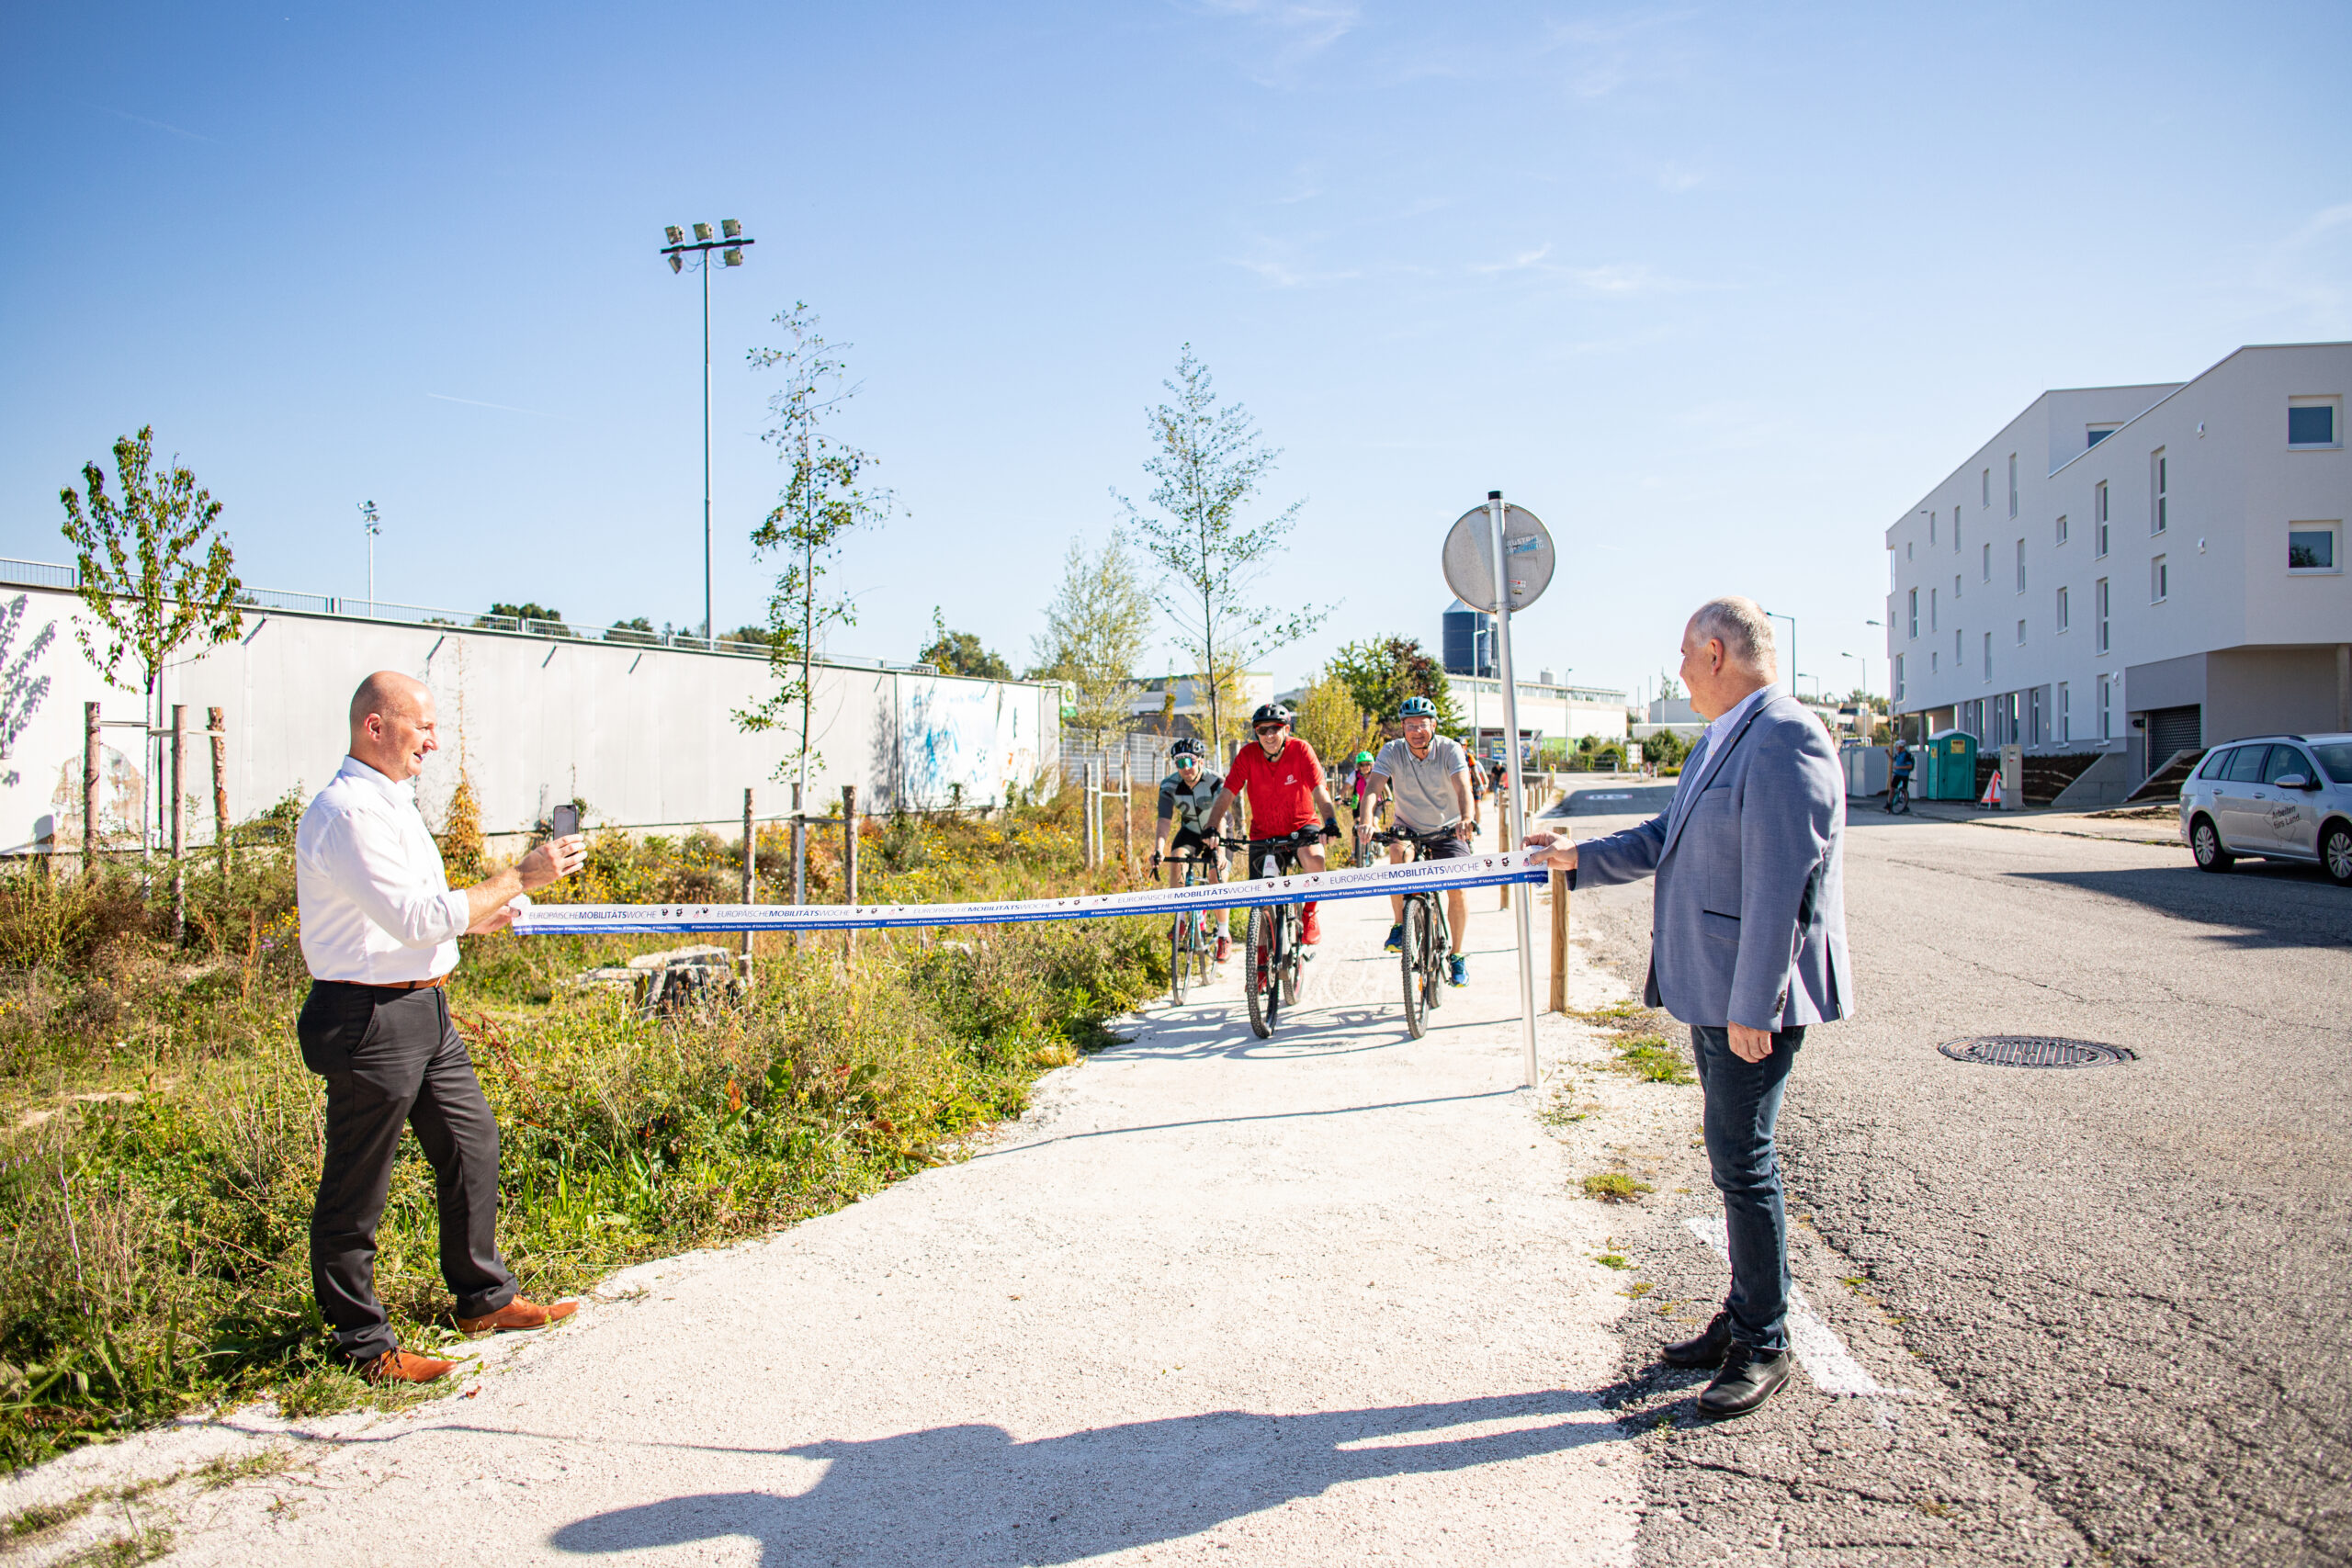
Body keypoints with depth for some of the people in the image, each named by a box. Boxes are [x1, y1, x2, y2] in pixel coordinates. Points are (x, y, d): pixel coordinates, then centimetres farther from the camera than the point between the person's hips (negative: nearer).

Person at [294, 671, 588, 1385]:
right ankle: (364, 1345, 16)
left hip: (425, 1009, 10)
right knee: (355, 1191, 4)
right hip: (370, 1020, -10)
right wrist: (519, 879, -22)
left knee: (472, 1146, 17)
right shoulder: (347, 811, -19)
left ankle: (484, 1298, 31)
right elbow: (417, 918, -25)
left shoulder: (391, 802, 14)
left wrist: (474, 916, 12)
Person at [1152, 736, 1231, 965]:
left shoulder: (1216, 782, -26)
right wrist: (1158, 850, -43)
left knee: (1216, 876, -17)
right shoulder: (1169, 786, -19)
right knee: (1176, 859, -26)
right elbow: (1164, 821, -26)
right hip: (1190, 831, 2)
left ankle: (1223, 936, -1)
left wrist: (1220, 849, -51)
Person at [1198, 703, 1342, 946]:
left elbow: (1319, 791, -25)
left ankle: (1310, 914, -7)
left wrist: (1330, 821, -43)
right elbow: (1227, 794, -18)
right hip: (1263, 831, 2)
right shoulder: (1248, 754, -14)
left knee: (1313, 859, -34)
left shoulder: (1300, 750, -18)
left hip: (1300, 825, -2)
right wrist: (1211, 826, -32)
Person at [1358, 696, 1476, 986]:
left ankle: (1456, 955, 7)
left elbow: (1463, 788, -32)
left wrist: (1465, 820, -52)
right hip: (1409, 828, 0)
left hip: (1447, 830, 0)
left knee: (1457, 888, -15)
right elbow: (1373, 788, -27)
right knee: (1397, 852, -33)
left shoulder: (1450, 749, -18)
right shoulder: (1392, 752, -15)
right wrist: (1366, 819, -47)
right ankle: (1399, 924, -15)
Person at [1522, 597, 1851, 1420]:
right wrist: (1580, 856, 23)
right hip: (1713, 990, 10)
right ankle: (1742, 1317, 29)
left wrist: (1752, 1008, -23)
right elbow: (1669, 837, 23)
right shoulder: (1725, 739, 13)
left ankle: (1764, 1346, 12)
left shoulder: (1783, 741, -19)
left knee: (1742, 1162, -2)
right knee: (1735, 1159, 17)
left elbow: (1782, 886, -23)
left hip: (1753, 998, -10)